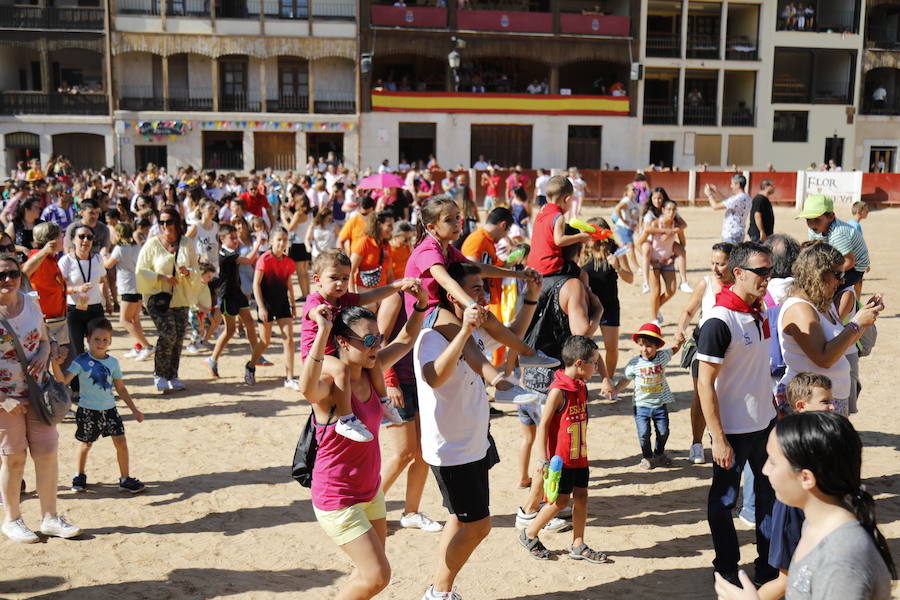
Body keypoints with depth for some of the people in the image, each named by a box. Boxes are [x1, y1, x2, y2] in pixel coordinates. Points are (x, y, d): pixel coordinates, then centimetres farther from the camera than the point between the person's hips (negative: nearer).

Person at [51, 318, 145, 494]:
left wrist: (134, 410, 10)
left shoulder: (113, 362, 2)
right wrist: (54, 363, -38)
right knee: (86, 444, 13)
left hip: (109, 409, 3)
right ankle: (80, 475, 36)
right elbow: (63, 380, -21)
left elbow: (121, 388, 10)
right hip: (87, 411, -3)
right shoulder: (81, 361, -9)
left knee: (121, 442, -3)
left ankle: (125, 478, 8)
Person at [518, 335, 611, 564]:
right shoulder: (558, 391, -19)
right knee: (560, 501, 1)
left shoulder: (582, 387, 6)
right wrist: (543, 460, -18)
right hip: (561, 458, -8)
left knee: (581, 497, 9)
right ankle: (529, 534, 19)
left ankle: (578, 545, 20)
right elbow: (543, 425, -17)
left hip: (579, 457, 8)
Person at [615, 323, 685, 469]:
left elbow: (674, 350, 15)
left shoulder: (662, 357, -5)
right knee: (644, 433, -3)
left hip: (660, 404, 2)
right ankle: (647, 457, 21)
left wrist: (679, 341, -6)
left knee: (663, 432, 10)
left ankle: (659, 454, 34)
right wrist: (613, 390, -9)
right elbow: (626, 380, 2)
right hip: (641, 405, -2)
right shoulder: (634, 363, -10)